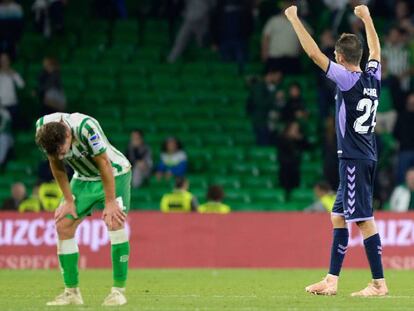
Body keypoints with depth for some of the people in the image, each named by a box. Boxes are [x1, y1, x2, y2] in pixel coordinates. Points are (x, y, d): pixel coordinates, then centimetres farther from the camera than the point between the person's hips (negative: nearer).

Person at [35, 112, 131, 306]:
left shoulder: (86, 127, -36)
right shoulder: (42, 128, -20)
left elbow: (104, 164, -27)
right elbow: (56, 165, -5)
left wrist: (110, 203, -22)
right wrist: (68, 200, -5)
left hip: (114, 173, -5)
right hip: (84, 178, 5)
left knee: (115, 221, -23)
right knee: (63, 225, -6)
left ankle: (119, 290, -17)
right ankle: (72, 292, 0)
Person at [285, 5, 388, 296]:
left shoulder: (348, 79, -14)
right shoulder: (373, 77, 7)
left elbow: (314, 54, -16)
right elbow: (376, 49, 28)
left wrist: (294, 18, -9)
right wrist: (366, 16, 39)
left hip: (354, 160, -9)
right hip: (365, 159, 9)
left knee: (364, 220, -8)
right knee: (339, 217, 14)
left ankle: (379, 283, -9)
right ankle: (332, 280, 17)